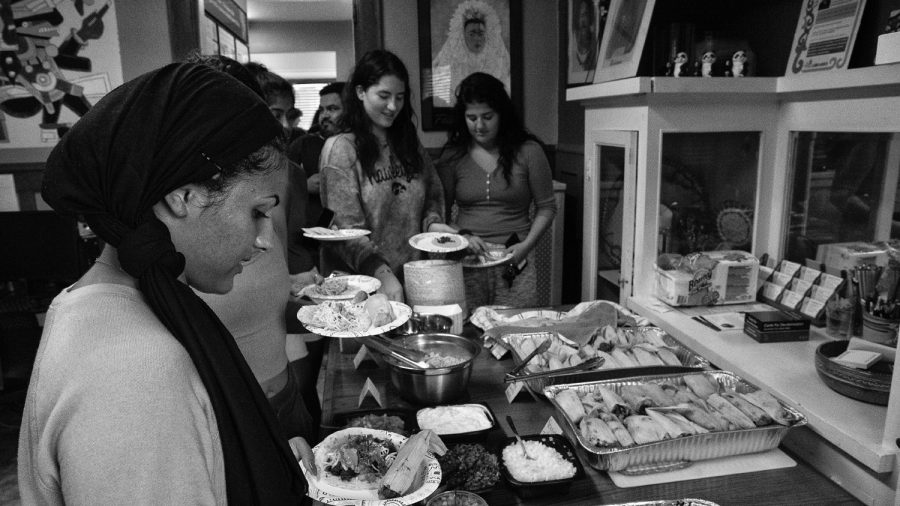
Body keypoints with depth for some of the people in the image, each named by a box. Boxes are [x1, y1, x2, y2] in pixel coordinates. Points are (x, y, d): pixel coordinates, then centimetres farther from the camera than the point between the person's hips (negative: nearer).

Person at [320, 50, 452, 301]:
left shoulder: (410, 142, 9)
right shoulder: (340, 148, -9)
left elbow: (433, 195, 17)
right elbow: (346, 228, -15)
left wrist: (432, 222, -5)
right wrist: (383, 275, -26)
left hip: (413, 279, 5)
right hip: (362, 282, -5)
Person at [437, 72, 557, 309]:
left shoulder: (528, 151, 0)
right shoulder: (453, 156, 4)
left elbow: (546, 207, 6)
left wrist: (527, 244, -7)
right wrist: (462, 236, -13)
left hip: (514, 260, 0)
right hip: (466, 260, 1)